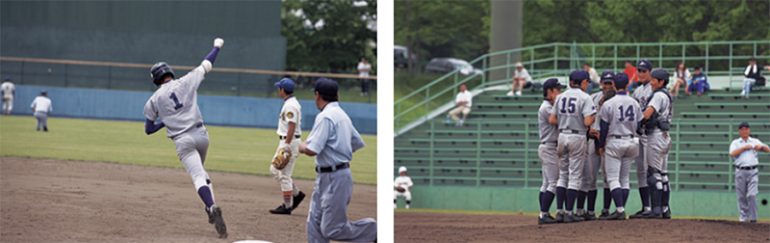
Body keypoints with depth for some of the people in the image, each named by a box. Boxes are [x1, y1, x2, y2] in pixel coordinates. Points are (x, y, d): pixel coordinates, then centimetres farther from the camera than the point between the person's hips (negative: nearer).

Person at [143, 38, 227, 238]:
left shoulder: (154, 100, 6)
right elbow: (206, 66, 17)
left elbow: (149, 129, 12)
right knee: (200, 171, 26)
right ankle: (211, 208, 14)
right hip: (201, 135, 3)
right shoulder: (186, 82, 5)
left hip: (182, 141, -3)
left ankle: (212, 207, -38)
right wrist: (217, 47, 33)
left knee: (198, 177, -12)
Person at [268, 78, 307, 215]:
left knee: (284, 174, -6)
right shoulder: (290, 103, 14)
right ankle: (296, 194, 20)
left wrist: (286, 146, -28)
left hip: (289, 141, -11)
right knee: (274, 170, 17)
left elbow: (292, 126, -25)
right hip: (284, 141, 11)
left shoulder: (290, 105, -18)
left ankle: (287, 206, -2)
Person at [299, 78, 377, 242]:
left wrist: (301, 147, -1)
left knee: (332, 229, -8)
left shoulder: (325, 117, -17)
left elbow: (312, 150, -22)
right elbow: (358, 143, 21)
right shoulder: (342, 115, 11)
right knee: (315, 224, 8)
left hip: (334, 179, -10)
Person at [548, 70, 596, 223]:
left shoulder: (561, 97, 8)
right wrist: (593, 118, 3)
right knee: (575, 175, 1)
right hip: (577, 137, -5)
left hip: (562, 136, 5)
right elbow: (587, 122, -18)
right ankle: (569, 213, -2)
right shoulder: (585, 98, -9)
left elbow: (552, 120, 6)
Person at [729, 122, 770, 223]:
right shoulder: (735, 143, 12)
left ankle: (753, 218, -9)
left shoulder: (755, 141, 14)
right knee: (741, 196, 1)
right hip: (740, 172, 1)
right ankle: (743, 217, 9)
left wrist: (761, 146, -15)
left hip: (753, 172, -1)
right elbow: (732, 154, -6)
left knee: (752, 195, -12)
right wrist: (744, 148, -10)